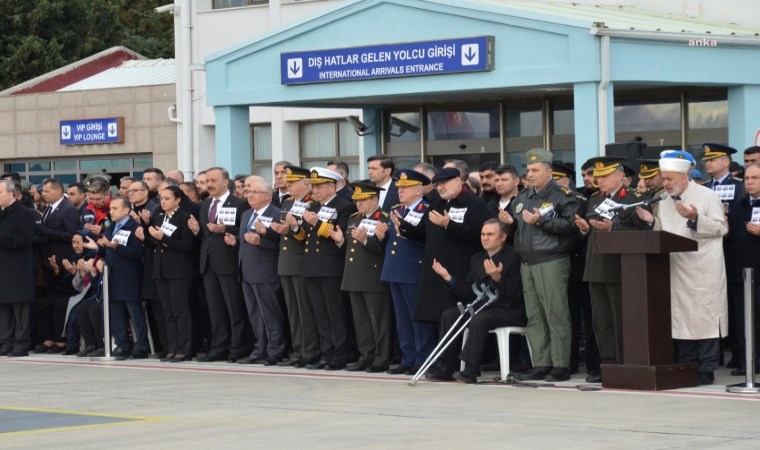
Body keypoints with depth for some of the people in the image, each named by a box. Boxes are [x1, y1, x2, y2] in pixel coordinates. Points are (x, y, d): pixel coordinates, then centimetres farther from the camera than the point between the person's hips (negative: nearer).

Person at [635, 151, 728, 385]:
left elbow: (721, 228, -8)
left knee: (704, 317, -5)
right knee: (681, 319, 5)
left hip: (704, 270, -6)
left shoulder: (707, 196, -3)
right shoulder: (665, 202, 14)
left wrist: (695, 218, -20)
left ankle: (706, 370, -1)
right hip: (677, 269, 6)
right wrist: (652, 222, 0)